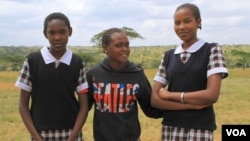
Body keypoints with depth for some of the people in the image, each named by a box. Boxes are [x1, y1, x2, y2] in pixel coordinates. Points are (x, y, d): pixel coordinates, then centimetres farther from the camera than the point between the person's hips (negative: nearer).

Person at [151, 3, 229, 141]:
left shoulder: (211, 50, -1)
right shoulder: (168, 56, 8)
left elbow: (211, 95, -13)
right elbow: (154, 99, 1)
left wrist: (169, 95, -7)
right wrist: (191, 104, -11)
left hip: (200, 128, -3)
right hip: (170, 127, 3)